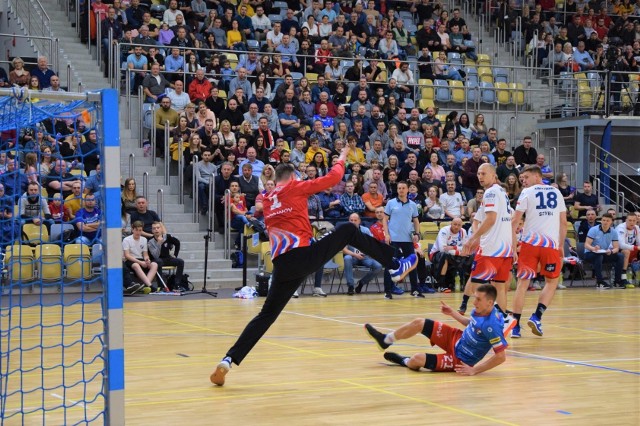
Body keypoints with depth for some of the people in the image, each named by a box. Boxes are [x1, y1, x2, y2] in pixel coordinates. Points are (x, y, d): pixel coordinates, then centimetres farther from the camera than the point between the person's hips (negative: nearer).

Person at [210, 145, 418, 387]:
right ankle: (395, 266, 18)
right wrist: (341, 159, 29)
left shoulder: (267, 201, 22)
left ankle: (228, 360, -6)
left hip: (281, 265, 5)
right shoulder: (295, 188, 7)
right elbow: (333, 178, 10)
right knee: (348, 230, 14)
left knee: (267, 315, 8)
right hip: (304, 255, -5)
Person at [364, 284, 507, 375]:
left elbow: (501, 356, -31)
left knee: (417, 359, -20)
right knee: (419, 323, 6)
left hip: (460, 360, -8)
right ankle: (386, 340, 31)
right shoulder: (479, 310, -10)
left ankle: (404, 361, 21)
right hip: (456, 338, 8)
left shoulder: (491, 326, -34)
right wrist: (452, 313, 10)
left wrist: (474, 370, -29)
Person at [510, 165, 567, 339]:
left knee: (523, 282, 5)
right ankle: (537, 317, 2)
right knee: (552, 281, 18)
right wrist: (561, 245, 18)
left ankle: (515, 326, 2)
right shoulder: (556, 192, 13)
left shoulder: (527, 193, 3)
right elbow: (564, 222, 11)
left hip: (530, 242, -1)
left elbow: (515, 220, -4)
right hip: (551, 243, 1)